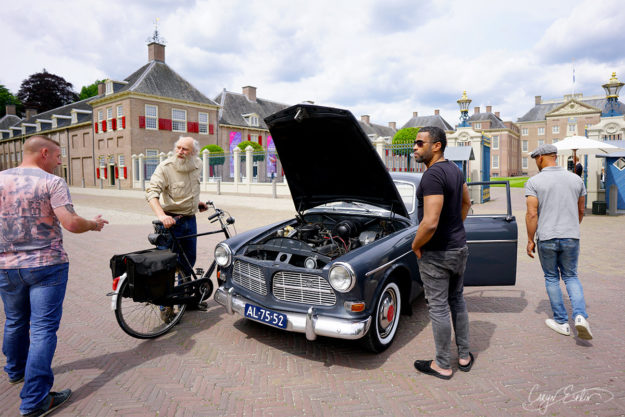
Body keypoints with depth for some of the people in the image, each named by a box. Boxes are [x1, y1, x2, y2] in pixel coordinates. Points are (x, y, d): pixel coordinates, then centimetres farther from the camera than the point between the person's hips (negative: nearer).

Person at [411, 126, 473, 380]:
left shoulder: (432, 176, -24)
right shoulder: (454, 169, 7)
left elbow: (430, 223, -31)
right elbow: (466, 203, 21)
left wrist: (415, 246, -14)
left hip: (436, 253, -9)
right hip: (460, 247, 9)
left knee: (438, 308, 4)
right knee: (457, 300, 21)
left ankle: (443, 366, 20)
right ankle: (464, 356, 35)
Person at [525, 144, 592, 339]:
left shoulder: (534, 182, -9)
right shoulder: (576, 179, 5)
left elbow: (532, 214, -14)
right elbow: (581, 211, 13)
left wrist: (530, 240, -6)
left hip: (546, 239, -3)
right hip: (571, 238, 3)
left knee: (551, 278, 12)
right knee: (571, 276, 17)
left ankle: (561, 322, 19)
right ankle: (580, 316, -2)